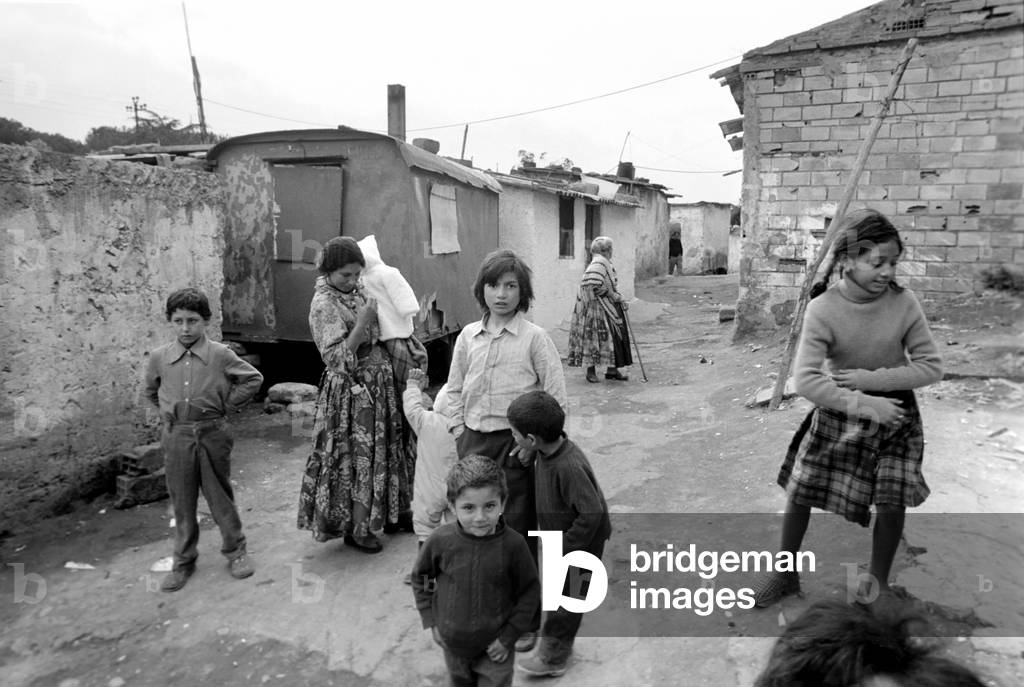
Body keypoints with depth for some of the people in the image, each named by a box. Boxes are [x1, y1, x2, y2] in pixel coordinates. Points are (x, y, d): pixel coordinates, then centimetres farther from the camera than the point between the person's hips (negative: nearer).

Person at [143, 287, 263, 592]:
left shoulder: (221, 355, -8)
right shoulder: (159, 357, -1)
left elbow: (253, 379, 3)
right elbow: (151, 392, 18)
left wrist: (227, 405, 0)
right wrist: (169, 414, 10)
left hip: (212, 434, -2)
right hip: (176, 437, 2)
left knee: (221, 496, 9)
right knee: (182, 501, 11)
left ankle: (235, 552, 24)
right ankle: (183, 561, 26)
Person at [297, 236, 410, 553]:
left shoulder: (356, 292, 7)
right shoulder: (324, 305, -16)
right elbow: (337, 358, -22)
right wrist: (362, 323, -25)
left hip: (377, 385, 8)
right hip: (351, 392, -8)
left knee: (378, 451, 17)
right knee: (357, 457, 2)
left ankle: (378, 515, 33)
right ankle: (356, 529, 17)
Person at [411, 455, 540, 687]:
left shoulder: (513, 544, -24)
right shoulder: (441, 540, -19)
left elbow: (530, 592, -10)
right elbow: (420, 578, 0)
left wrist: (509, 636, -9)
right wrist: (430, 621, -1)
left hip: (495, 648, -2)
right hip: (453, 644, 2)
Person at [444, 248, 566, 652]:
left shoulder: (534, 338, -8)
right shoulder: (468, 337, 5)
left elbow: (555, 399, -7)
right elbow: (454, 391, 12)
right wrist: (460, 434, 5)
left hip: (515, 445, -4)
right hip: (474, 442, 4)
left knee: (517, 530, 4)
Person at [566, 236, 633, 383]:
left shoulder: (606, 263, 16)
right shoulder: (598, 262, -16)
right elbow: (595, 285, -28)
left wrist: (619, 300, 11)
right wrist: (613, 295, -18)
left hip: (608, 307, 10)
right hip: (597, 306, -10)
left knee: (615, 335, 10)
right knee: (595, 336, -3)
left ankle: (612, 369, 17)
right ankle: (591, 370, 6)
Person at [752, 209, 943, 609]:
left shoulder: (903, 303, -16)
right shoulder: (822, 309, -21)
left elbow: (931, 366, -10)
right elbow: (806, 380, -26)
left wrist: (872, 378, -20)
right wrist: (862, 404, -29)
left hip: (894, 411, 1)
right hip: (839, 412, 0)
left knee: (892, 500, -4)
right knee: (800, 490, 2)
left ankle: (878, 580, 24)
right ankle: (785, 574, 22)